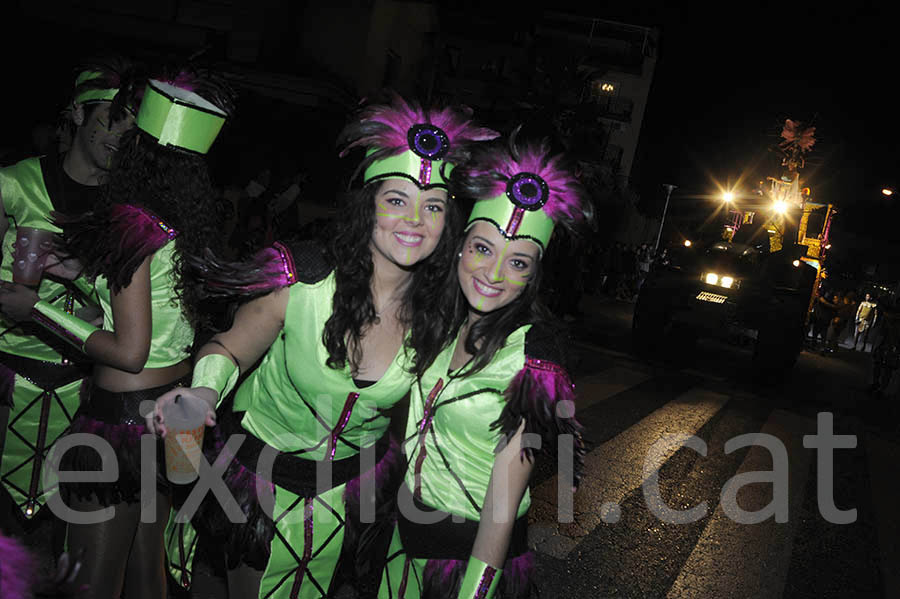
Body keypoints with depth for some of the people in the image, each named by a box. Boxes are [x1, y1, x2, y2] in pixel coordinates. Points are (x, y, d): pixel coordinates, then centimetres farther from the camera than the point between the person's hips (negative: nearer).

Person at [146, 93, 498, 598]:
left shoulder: (439, 319, -17)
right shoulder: (300, 282, -25)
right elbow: (231, 347, -11)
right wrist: (205, 389, -30)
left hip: (350, 493, 2)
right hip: (260, 468, -1)